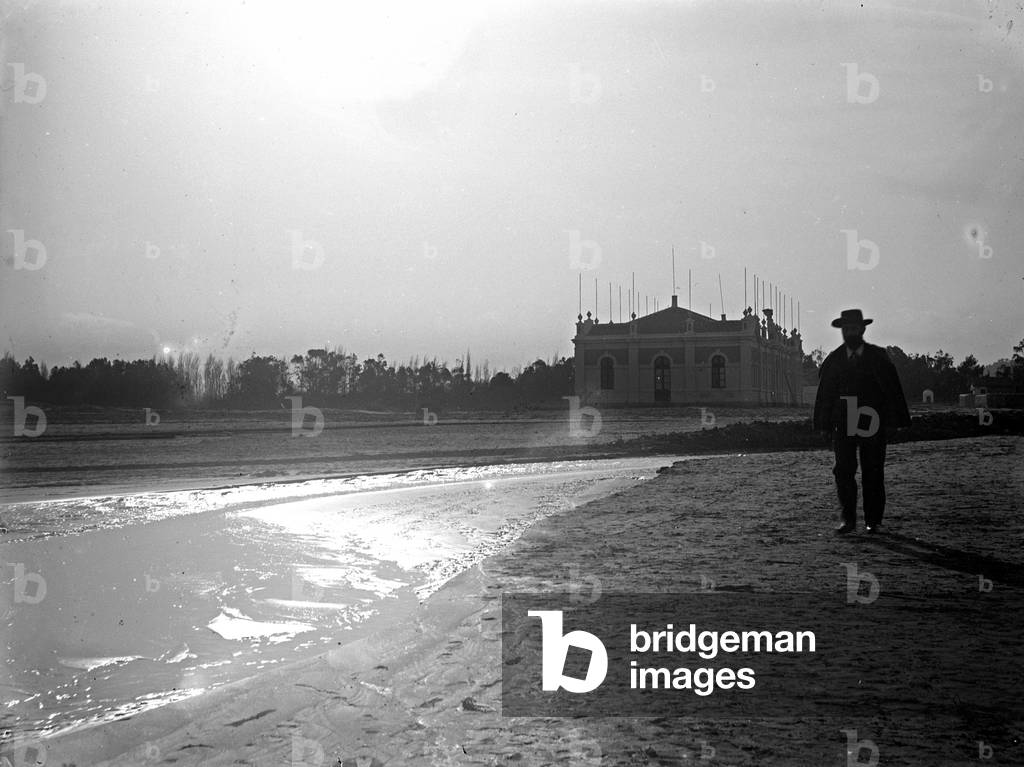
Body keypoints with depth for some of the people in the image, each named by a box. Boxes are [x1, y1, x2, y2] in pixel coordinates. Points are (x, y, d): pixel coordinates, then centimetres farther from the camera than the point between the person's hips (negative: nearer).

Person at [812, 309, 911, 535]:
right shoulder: (833, 360, 7)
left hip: (873, 424, -1)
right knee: (843, 471, -6)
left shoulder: (878, 357, 4)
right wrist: (826, 426, 3)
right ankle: (848, 520, 1)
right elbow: (825, 394, 8)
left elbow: (893, 391, 3)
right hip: (843, 425, 1)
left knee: (873, 473, 2)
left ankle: (873, 521, 10)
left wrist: (892, 423, -4)